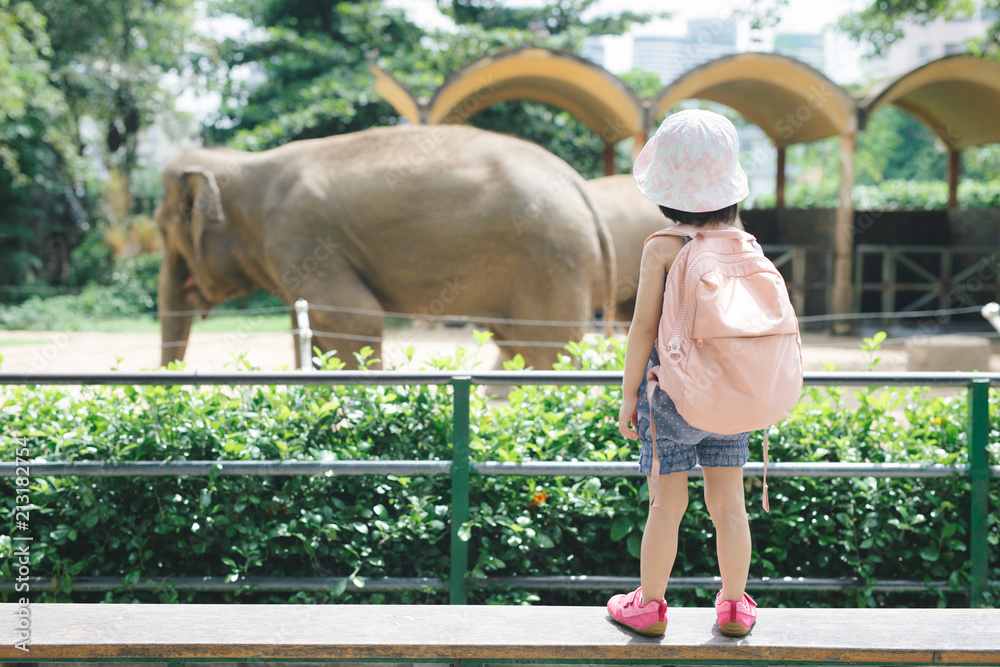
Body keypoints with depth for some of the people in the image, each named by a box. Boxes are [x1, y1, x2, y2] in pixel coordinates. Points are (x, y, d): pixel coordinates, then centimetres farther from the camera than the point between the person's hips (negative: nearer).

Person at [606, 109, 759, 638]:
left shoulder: (661, 250, -13)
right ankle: (734, 607, 25)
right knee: (728, 505, 13)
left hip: (672, 395, -3)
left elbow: (643, 329, -11)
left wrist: (628, 394, -1)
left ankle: (649, 605, 22)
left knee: (666, 506, 7)